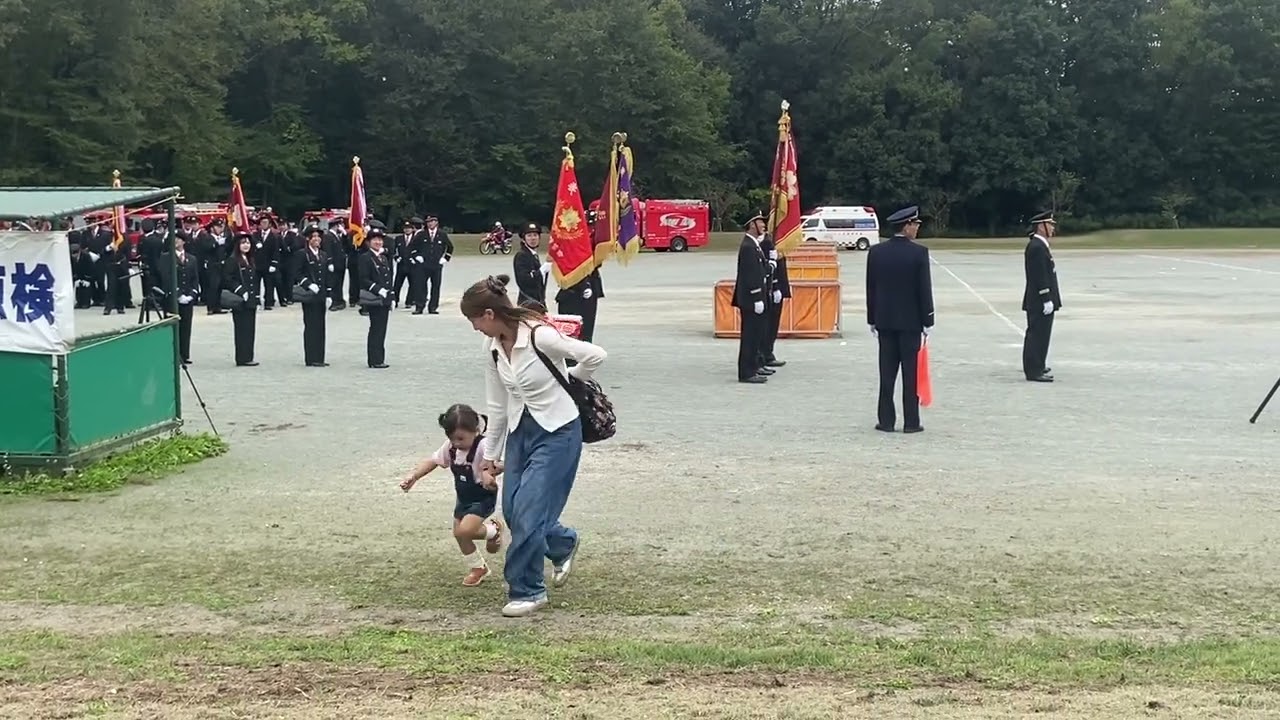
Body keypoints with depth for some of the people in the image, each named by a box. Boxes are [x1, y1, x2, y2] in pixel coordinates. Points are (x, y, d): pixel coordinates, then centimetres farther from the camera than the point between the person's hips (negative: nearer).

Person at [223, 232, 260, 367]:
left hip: (250, 301, 8)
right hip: (240, 302, -8)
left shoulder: (250, 261, 17)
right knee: (242, 329, -6)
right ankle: (243, 359, -2)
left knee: (250, 329, 8)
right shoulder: (232, 260, -8)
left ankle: (248, 357, 13)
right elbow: (227, 279, -15)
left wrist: (256, 299, 17)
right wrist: (240, 291, -19)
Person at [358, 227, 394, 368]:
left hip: (385, 300, 8)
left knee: (381, 330, 9)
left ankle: (379, 359, 13)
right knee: (376, 329, -7)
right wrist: (378, 290, -22)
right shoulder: (365, 258, -6)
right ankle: (375, 360, -4)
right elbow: (364, 279, -14)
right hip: (374, 300, -8)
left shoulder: (384, 258, 19)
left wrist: (390, 298, 15)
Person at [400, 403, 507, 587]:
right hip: (463, 498, 8)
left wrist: (489, 472, -54)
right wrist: (414, 476, -8)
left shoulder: (483, 446, -28)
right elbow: (433, 461, 4)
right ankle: (477, 567, 31)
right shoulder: (451, 446, -6)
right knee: (459, 533, 10)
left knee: (464, 530, -21)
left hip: (483, 498, -8)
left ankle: (493, 530, 10)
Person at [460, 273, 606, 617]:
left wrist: (565, 381, -2)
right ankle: (563, 544, 38)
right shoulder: (493, 348, -1)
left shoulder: (540, 336, -23)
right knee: (513, 510, 8)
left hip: (557, 431, -7)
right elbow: (497, 405, 9)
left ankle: (528, 590, 8)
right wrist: (490, 454, 14)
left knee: (528, 512, -9)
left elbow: (595, 356, -19)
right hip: (520, 431, 7)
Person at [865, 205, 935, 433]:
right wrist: (927, 321, -2)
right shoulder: (919, 252, -11)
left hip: (885, 320, 3)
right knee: (911, 372, 2)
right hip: (911, 320, -3)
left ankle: (886, 420, 8)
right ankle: (911, 422, 4)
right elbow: (924, 289, -10)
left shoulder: (876, 252, 0)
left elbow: (871, 288, 5)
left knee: (887, 372, 7)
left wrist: (872, 319, 12)